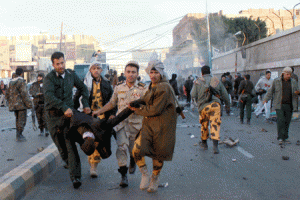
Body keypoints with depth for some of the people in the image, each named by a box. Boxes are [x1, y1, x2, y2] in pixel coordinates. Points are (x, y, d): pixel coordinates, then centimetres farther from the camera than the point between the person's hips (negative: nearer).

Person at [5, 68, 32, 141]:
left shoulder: (11, 82, 12)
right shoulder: (21, 81, -12)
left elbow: (7, 95, 16)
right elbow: (24, 94, -19)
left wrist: (10, 104, 25)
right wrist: (29, 104, -16)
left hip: (14, 105, 8)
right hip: (21, 105, -8)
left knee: (18, 120, 18)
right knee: (22, 121, -2)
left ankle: (19, 134, 23)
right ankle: (19, 136, -3)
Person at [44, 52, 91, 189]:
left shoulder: (71, 74, 6)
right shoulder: (49, 78, -8)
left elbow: (83, 88, 20)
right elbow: (48, 95, -25)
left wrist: (86, 105, 8)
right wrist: (64, 107, -35)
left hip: (68, 113, 1)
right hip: (53, 115, -1)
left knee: (70, 144, -12)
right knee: (60, 145, 4)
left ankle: (75, 177, -17)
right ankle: (68, 162, 34)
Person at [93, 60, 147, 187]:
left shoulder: (142, 89, -1)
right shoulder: (119, 88, 8)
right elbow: (112, 103, 19)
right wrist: (99, 111, 13)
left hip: (136, 123, -1)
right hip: (121, 121, 1)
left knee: (133, 149, 11)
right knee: (122, 147, -15)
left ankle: (133, 163, 46)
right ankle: (123, 175, -9)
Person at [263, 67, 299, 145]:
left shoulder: (293, 82, 11)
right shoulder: (276, 81, 3)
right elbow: (271, 91, 8)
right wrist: (266, 99, -1)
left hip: (289, 105, 3)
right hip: (279, 105, -3)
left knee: (287, 122, 3)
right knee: (281, 121, -11)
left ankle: (285, 138, 13)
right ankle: (280, 138, -9)